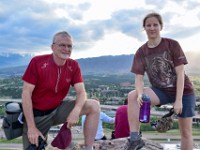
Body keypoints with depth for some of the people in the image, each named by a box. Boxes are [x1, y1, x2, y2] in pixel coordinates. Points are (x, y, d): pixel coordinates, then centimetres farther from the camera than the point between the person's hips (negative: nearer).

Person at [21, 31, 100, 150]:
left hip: (57, 110, 3)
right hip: (36, 114, -2)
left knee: (94, 106, -15)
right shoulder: (37, 62, -17)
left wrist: (76, 111, -35)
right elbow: (26, 94, -17)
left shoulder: (73, 65, -7)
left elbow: (81, 92, -11)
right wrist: (31, 127, -20)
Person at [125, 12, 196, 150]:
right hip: (160, 91, 2)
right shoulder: (141, 52, -5)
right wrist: (140, 94, -33)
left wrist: (178, 100, -21)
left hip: (183, 91, -2)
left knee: (186, 131, 1)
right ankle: (135, 137, -18)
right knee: (132, 96, -24)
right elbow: (139, 78, -12)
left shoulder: (173, 45, -13)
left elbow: (180, 73, -15)